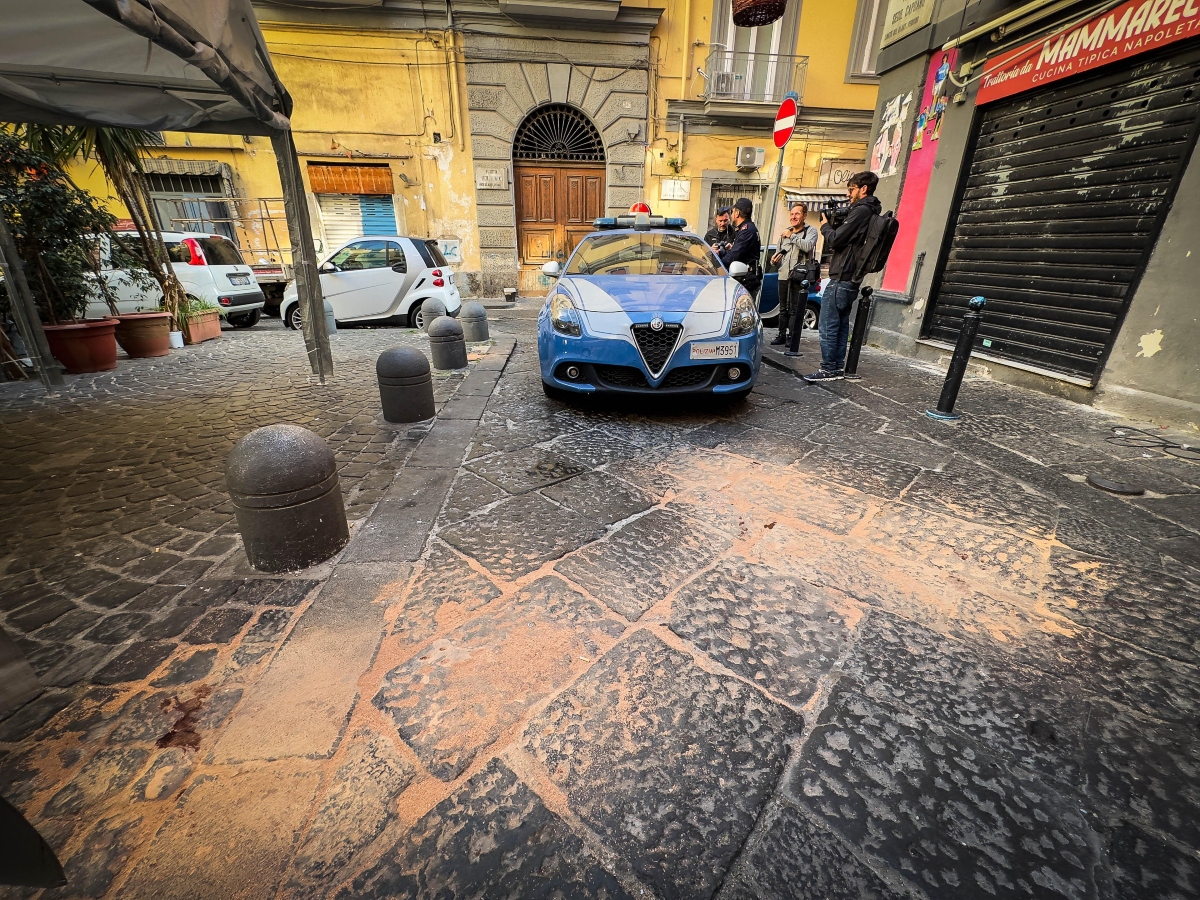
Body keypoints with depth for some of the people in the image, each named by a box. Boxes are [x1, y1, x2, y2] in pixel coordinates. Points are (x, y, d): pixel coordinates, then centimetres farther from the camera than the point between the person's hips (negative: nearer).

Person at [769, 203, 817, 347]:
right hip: (784, 276, 6)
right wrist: (774, 260, 5)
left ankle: (793, 338, -2)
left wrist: (792, 237, -11)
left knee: (796, 310, -6)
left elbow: (808, 246, -18)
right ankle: (782, 335, 20)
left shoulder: (810, 231, 3)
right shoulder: (784, 234, 21)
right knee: (783, 309, 11)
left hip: (800, 277, -6)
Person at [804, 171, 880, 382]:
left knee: (827, 325, -8)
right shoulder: (870, 212, 20)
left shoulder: (861, 211, -12)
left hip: (841, 278, -10)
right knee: (841, 324, 10)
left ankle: (828, 368, -7)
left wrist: (826, 226, 3)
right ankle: (837, 366, 14)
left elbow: (835, 240, -15)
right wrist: (834, 225, 11)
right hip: (850, 279, 10)